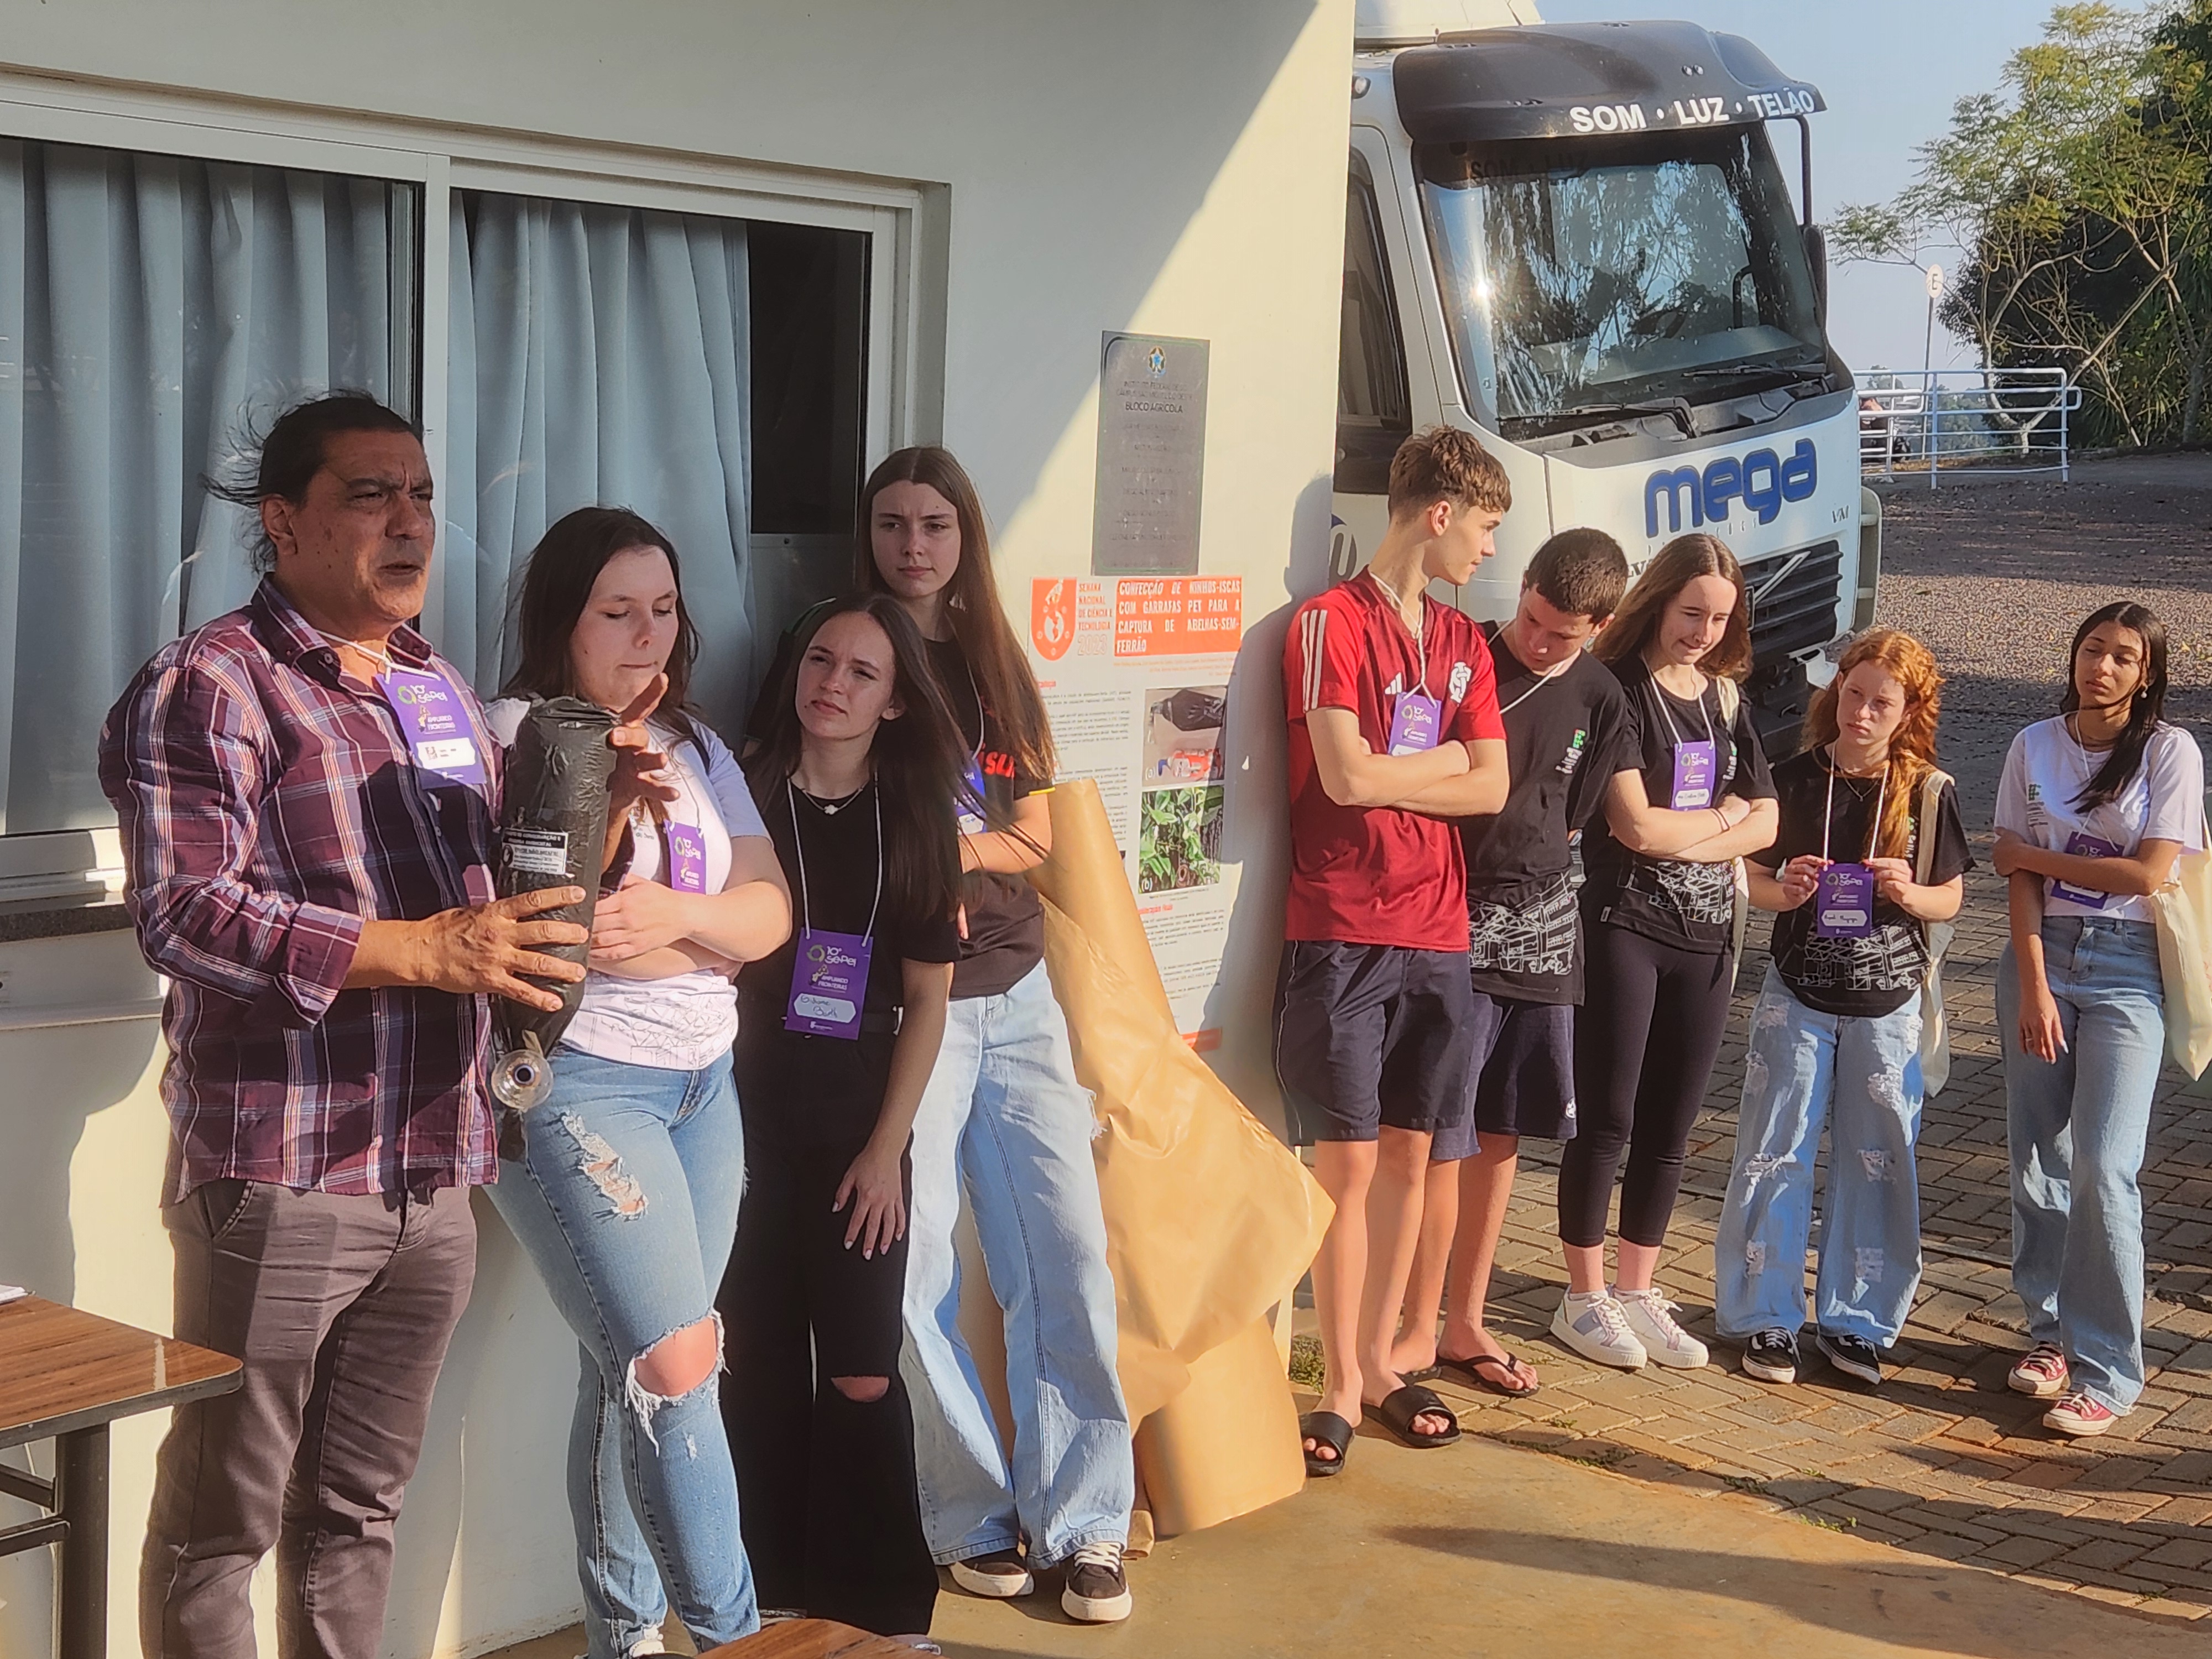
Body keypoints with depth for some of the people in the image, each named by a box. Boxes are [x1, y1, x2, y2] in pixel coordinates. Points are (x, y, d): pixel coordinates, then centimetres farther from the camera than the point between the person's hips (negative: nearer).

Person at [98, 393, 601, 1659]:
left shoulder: (444, 690, 16)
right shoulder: (209, 686, -8)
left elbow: (490, 901, 24)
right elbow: (184, 911, -20)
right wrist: (421, 952, -23)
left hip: (438, 1174, 7)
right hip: (281, 1174, -6)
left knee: (360, 1506, 16)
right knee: (223, 1519, 4)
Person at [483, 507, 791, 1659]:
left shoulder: (696, 748, 14)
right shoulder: (516, 737, -6)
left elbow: (769, 912, 4)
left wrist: (676, 915, -16)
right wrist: (705, 938, -14)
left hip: (704, 1081, 6)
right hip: (576, 1082, -6)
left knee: (631, 1373, 10)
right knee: (675, 1362, -12)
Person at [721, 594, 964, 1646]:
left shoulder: (916, 821, 3)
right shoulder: (742, 796, 0)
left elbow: (927, 999, 3)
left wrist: (887, 1146, -3)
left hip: (858, 1131, 0)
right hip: (747, 1122, 0)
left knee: (861, 1376, -1)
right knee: (762, 1366, 4)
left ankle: (878, 1609, 12)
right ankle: (778, 1599, 17)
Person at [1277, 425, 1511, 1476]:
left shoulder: (1462, 642, 16)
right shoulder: (1331, 623, -6)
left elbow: (1492, 790, 6)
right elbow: (1347, 775, -16)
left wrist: (1390, 778, -7)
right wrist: (1448, 757, 1)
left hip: (1437, 935, 6)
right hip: (1342, 932, -6)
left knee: (1408, 1153, 10)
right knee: (1348, 1160, -4)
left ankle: (1380, 1361, 21)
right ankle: (1340, 1385, 4)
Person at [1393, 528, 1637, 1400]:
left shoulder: (1599, 698, 5)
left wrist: (1526, 886, 7)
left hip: (1540, 926, 5)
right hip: (1452, 923, -5)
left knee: (1502, 1132, 12)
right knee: (1443, 1139, -4)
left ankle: (1465, 1324, 24)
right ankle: (1419, 1331, 9)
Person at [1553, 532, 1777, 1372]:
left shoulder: (1725, 699, 14)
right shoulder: (1618, 689, -7)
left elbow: (1765, 823, 7)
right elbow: (1636, 825, -15)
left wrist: (1677, 835, -9)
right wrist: (1721, 816, 1)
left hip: (1706, 936, 6)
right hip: (1623, 930, -6)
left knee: (1668, 1130, 9)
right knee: (1606, 1122, -2)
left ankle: (1637, 1293, 19)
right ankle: (1584, 1300, 8)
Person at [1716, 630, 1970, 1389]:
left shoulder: (1928, 792, -1)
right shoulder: (1795, 778, -1)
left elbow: (1950, 898, 5)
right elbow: (1753, 877, 5)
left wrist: (1908, 894, -15)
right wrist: (1782, 891, -16)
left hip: (1888, 1004, 0)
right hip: (1797, 996, 0)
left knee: (1876, 1161, 6)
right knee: (1776, 1154, 2)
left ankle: (1855, 1320, 19)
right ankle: (1766, 1317, 13)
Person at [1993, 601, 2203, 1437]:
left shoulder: (2171, 752, -5)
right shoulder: (2035, 747, 4)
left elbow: (2148, 874, -11)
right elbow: (2019, 878, 0)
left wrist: (2033, 855, -4)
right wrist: (2034, 985, -8)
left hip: (2125, 968, -3)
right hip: (2039, 956, 4)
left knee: (2104, 1169, -10)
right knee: (2036, 1159, 6)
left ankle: (2107, 1370, -4)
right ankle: (2051, 1329, 22)